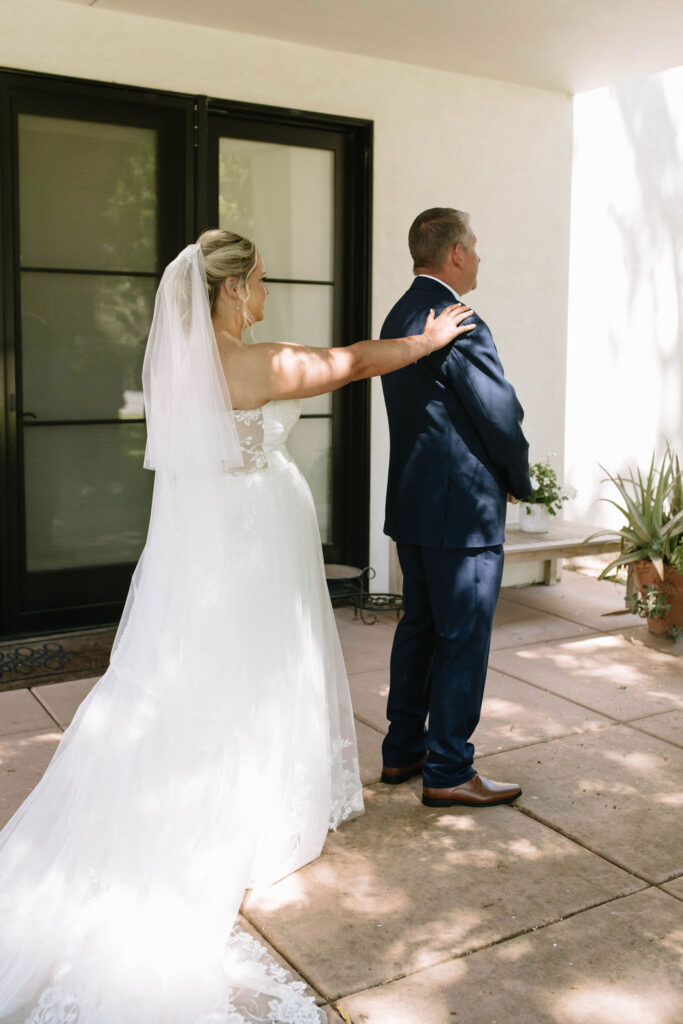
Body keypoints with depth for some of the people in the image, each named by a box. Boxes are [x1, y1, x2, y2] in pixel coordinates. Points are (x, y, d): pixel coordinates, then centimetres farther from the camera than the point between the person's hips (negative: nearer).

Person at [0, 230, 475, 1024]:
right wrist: (430, 339, 6)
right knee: (248, 674, 6)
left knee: (188, 673, 14)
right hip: (250, 544, -7)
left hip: (193, 541, 7)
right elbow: (355, 361, -8)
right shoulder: (256, 366, -19)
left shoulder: (176, 357, 3)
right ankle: (250, 820, 20)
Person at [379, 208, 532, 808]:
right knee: (464, 640, 1)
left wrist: (501, 474, 14)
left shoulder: (399, 318, 11)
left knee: (419, 626, 17)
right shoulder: (460, 326, -19)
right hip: (463, 510, -9)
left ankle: (403, 752, 28)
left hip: (412, 502, 10)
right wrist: (521, 482, 4)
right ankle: (448, 773, 12)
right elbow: (502, 417, -16)